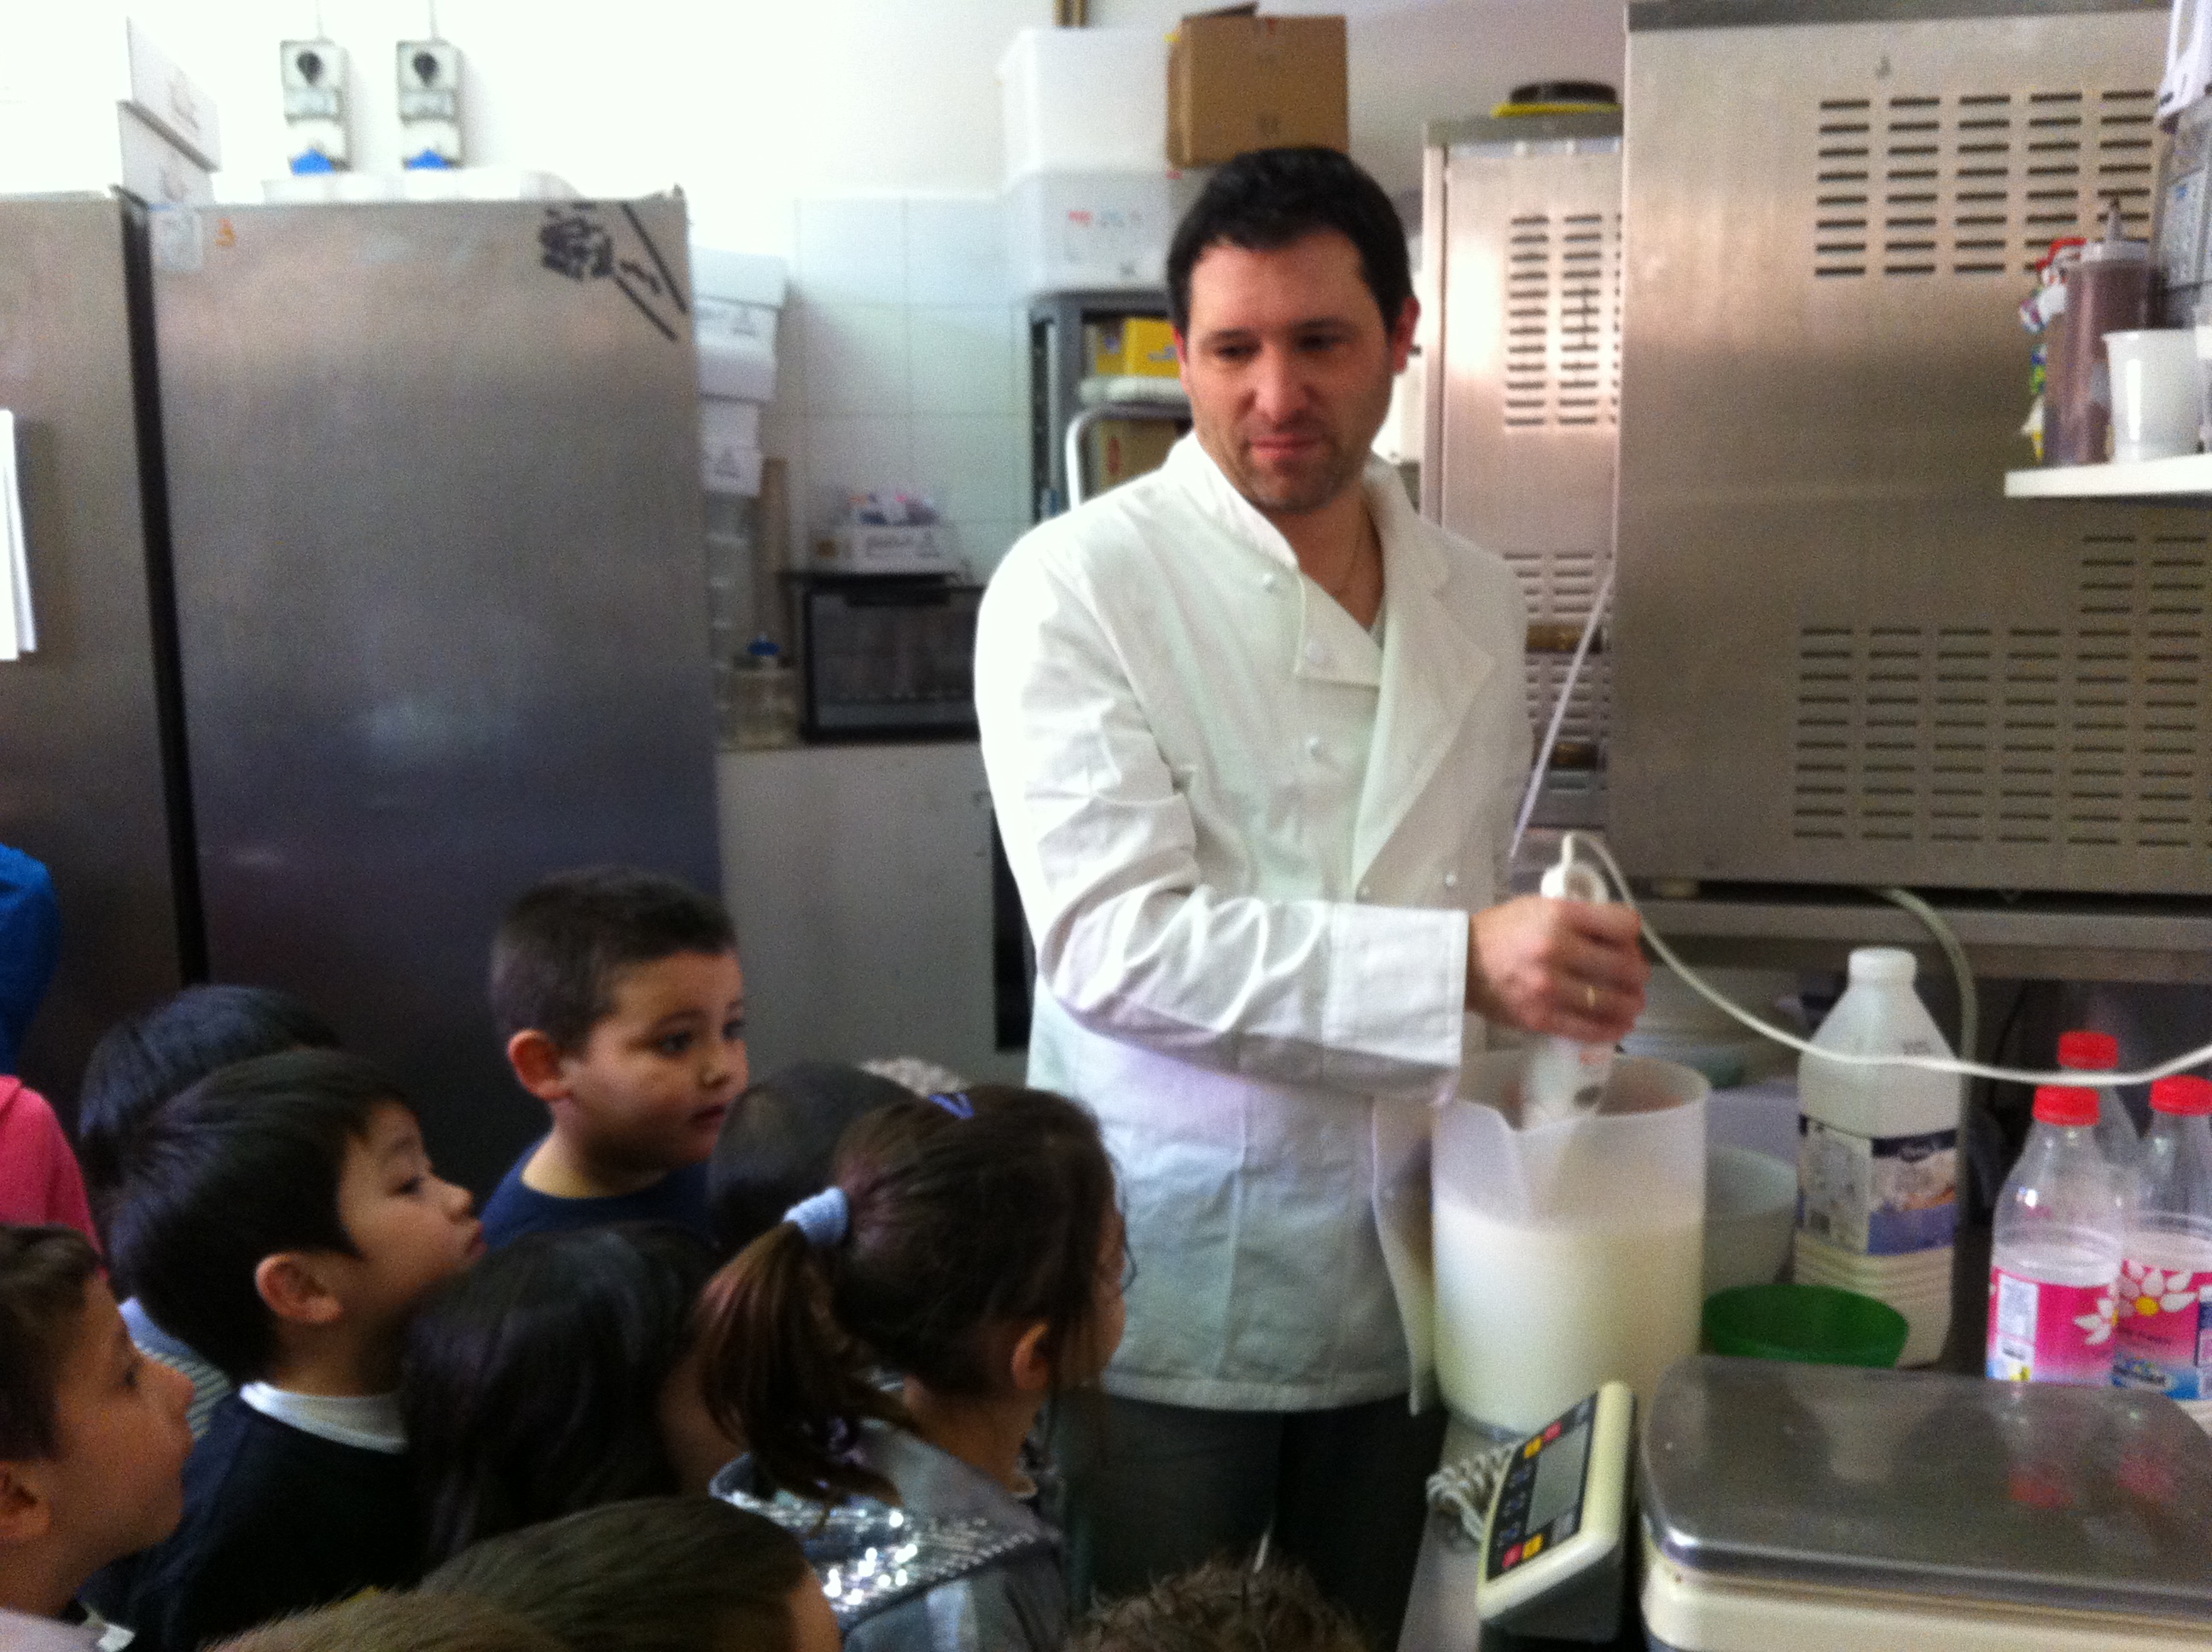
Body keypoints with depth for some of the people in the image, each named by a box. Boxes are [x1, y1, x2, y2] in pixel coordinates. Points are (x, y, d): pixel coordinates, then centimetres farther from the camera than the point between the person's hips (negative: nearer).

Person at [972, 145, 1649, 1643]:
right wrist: (1461, 968, -30)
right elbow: (1113, 940, -22)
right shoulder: (1078, 587, -12)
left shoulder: (1478, 600, 6)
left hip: (1407, 1280, 5)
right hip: (1174, 1293, -5)